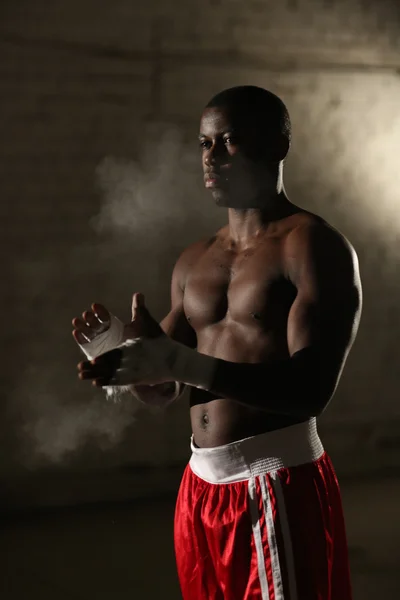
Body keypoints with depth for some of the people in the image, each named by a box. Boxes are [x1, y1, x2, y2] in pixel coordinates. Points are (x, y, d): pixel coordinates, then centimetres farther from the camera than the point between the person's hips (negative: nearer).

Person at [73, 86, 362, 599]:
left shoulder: (313, 246, -9)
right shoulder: (194, 262, 12)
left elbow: (311, 391, -21)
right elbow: (162, 392, 15)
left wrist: (175, 360, -28)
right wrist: (123, 352, -7)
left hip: (280, 492, -7)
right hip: (199, 487, 7)